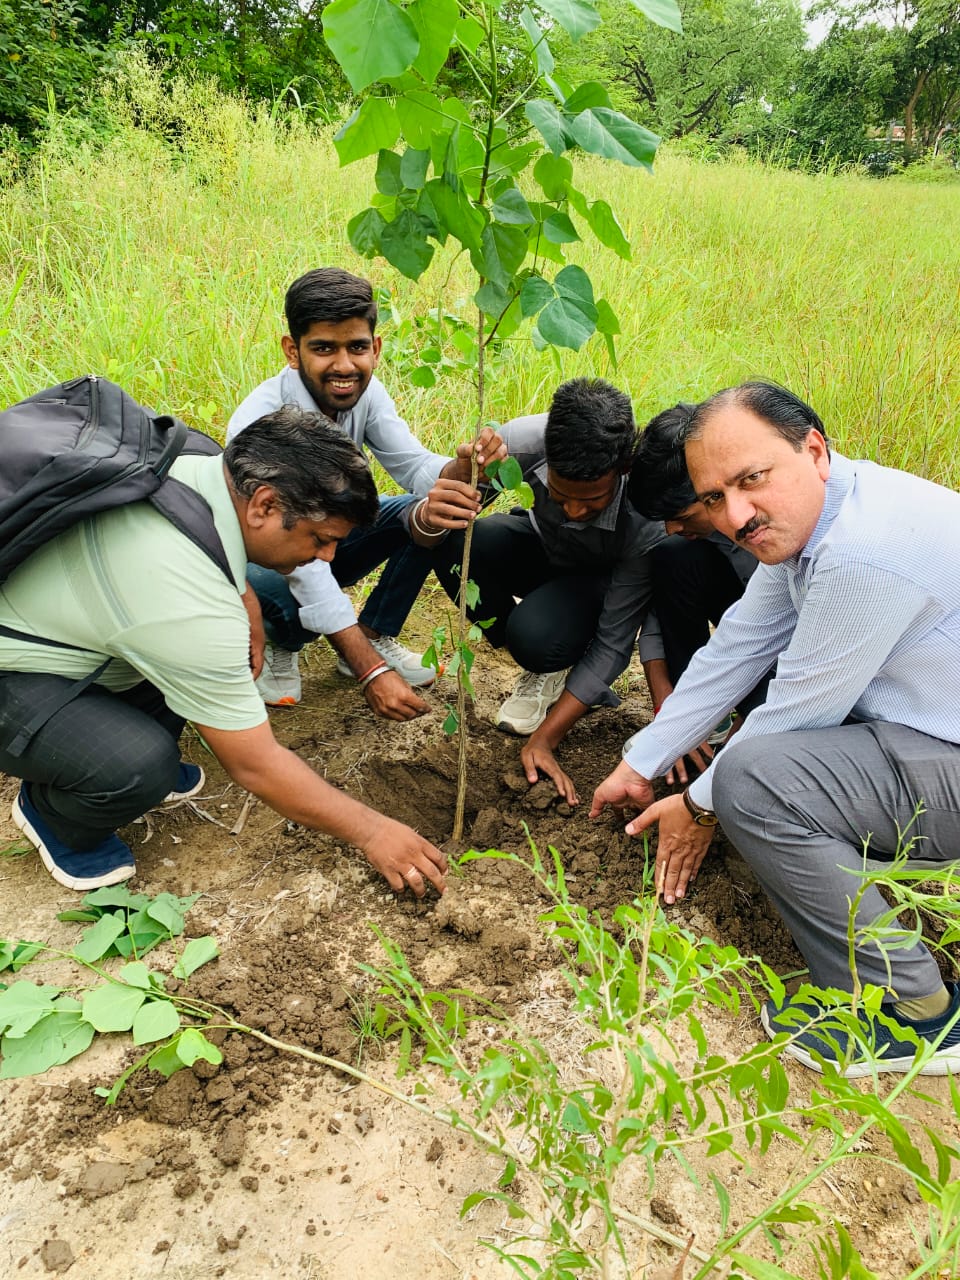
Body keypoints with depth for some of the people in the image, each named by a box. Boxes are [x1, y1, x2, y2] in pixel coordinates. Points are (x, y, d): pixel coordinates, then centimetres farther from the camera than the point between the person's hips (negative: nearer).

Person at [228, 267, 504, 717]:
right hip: (265, 558, -5)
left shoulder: (364, 392, -15)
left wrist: (461, 468, -43)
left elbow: (415, 468, -16)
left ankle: (376, 636, 2)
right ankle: (277, 646, 1)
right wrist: (373, 673, -45)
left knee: (432, 512, -16)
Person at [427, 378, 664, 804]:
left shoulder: (648, 517, -36)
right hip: (544, 551, 4)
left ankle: (553, 672, 3)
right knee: (456, 540, -30)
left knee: (535, 636, -37)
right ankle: (542, 668, -7)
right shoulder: (525, 441, -32)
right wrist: (429, 515, -53)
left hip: (604, 580, -3)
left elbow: (615, 643, -28)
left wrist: (544, 739, -32)